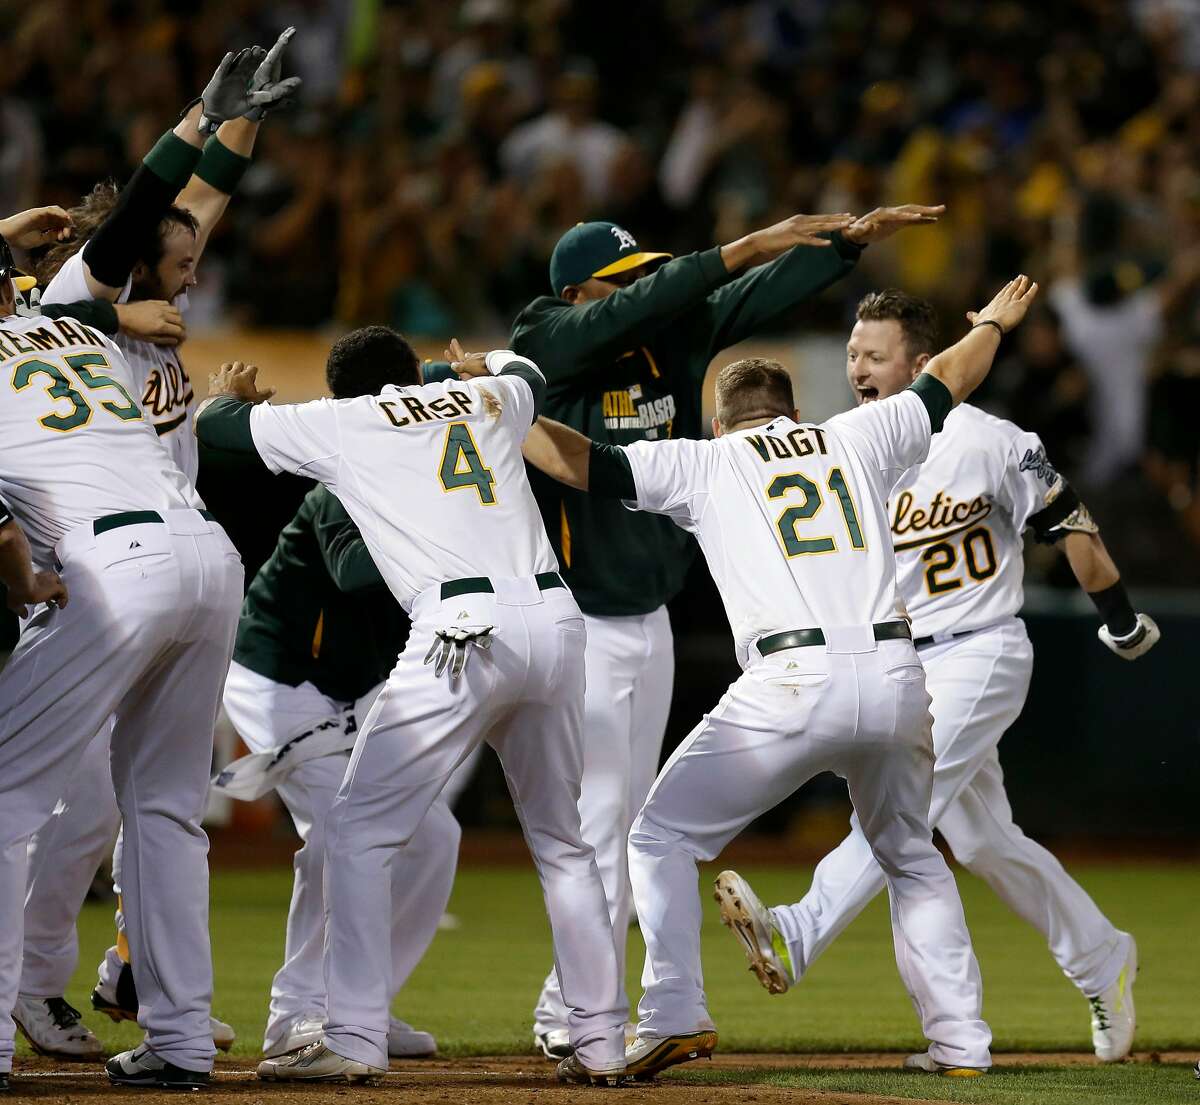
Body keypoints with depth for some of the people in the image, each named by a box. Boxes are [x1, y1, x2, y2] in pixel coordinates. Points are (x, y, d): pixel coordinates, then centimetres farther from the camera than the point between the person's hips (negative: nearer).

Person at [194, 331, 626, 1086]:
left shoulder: (342, 423, 12)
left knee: (359, 831, 1)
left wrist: (230, 393, 47)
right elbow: (528, 376, 50)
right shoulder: (486, 399, 24)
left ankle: (356, 1040, -8)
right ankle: (601, 1042, 13)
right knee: (562, 842, 18)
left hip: (464, 632, -5)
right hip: (558, 621, 5)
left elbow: (216, 422, 24)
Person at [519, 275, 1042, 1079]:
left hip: (792, 686, -4)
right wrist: (993, 324, 56)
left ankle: (676, 1015, -5)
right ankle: (960, 1039, 15)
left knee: (662, 837, 10)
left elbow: (580, 462, 3)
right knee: (911, 856, 25)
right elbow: (947, 382, 36)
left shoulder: (705, 464, 12)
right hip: (896, 681, 4)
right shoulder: (854, 440, 21)